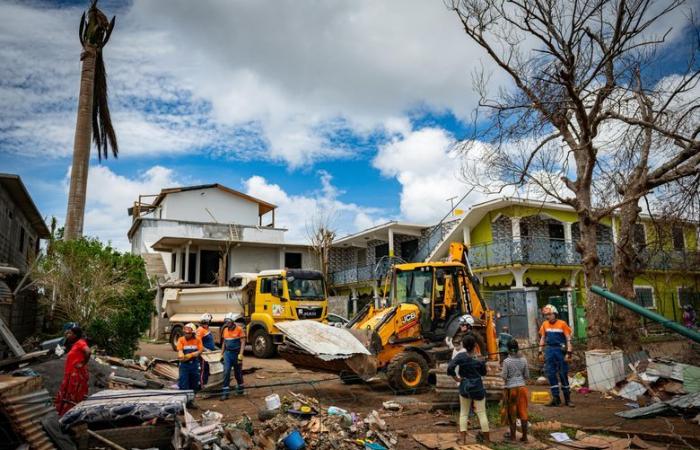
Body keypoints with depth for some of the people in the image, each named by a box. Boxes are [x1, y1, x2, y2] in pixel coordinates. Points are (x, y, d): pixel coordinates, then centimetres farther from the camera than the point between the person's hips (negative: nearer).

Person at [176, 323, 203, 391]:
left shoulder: (198, 340, 3)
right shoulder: (181, 339, -1)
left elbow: (200, 351, -4)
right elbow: (180, 350, -13)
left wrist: (190, 355, -20)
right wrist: (181, 355, -36)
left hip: (194, 364, 2)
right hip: (184, 364, -2)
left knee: (194, 384, 12)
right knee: (183, 385, -3)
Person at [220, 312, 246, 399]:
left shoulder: (239, 329, -11)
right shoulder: (225, 330, 6)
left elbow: (243, 342, -12)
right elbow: (224, 342, 15)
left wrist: (240, 355, -18)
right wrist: (221, 354, 13)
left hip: (236, 353, -4)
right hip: (227, 353, 4)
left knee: (238, 372, 10)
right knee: (226, 372, -7)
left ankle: (240, 389, 32)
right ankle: (225, 392, -3)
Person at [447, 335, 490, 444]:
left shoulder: (460, 356, -11)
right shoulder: (479, 360, -11)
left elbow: (450, 367, -21)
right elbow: (483, 373, 6)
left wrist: (456, 378, -8)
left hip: (464, 388, 1)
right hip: (478, 389, -1)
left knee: (464, 413, 12)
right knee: (482, 413, 8)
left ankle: (463, 439, 9)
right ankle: (487, 439, 16)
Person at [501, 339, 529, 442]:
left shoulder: (506, 361, -13)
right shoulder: (523, 360, -3)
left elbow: (504, 376, -14)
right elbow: (527, 376, 2)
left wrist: (502, 372, 6)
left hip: (510, 388, -3)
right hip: (521, 387, 3)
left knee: (511, 412, 9)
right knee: (523, 411, 9)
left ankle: (513, 436, 15)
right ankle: (524, 436, 12)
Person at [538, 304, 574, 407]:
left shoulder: (562, 324, -6)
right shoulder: (545, 324, 7)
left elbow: (568, 339, -6)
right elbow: (542, 338, 13)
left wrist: (569, 353, -13)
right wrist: (540, 352, 9)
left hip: (560, 350, -4)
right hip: (549, 350, 4)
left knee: (563, 374, 3)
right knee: (550, 374, 3)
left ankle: (567, 399, 14)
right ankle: (556, 398, 12)